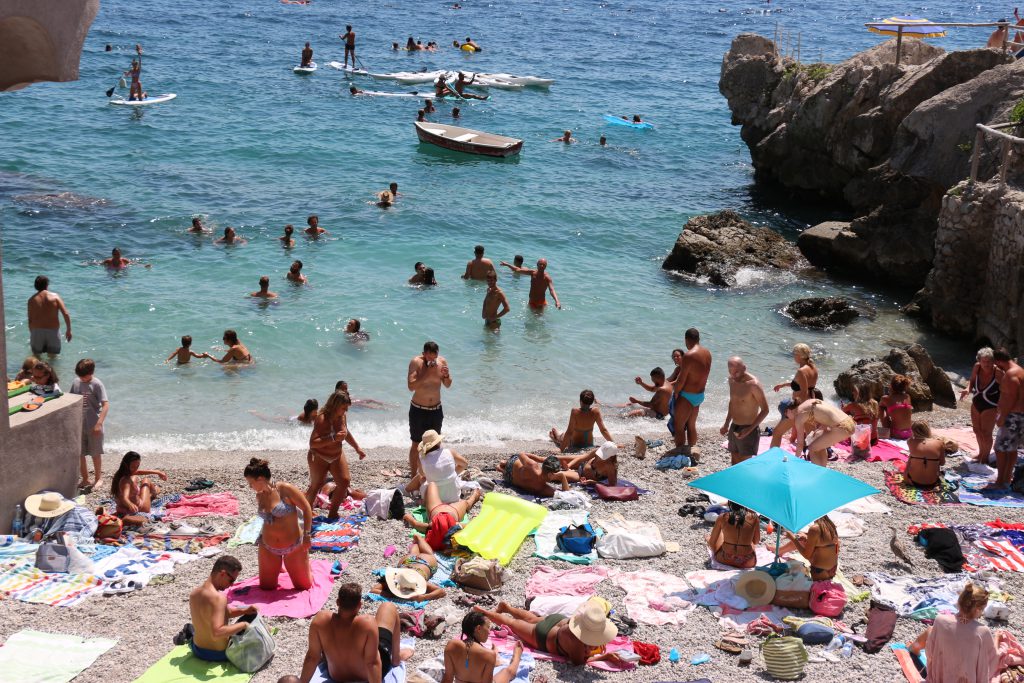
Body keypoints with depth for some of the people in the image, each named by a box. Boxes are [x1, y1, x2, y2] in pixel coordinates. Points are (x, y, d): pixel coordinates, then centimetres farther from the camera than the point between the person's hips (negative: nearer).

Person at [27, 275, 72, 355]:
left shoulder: (32, 300, 0)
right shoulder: (55, 296, -2)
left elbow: (30, 319, 0)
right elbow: (66, 314, -9)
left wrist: (31, 333, 12)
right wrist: (68, 330, -1)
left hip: (37, 331, 1)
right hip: (53, 331, 0)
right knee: (52, 357, 14)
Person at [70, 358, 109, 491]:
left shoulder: (97, 384, -14)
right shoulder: (76, 382, 2)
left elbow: (105, 405, -19)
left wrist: (99, 423, -27)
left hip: (93, 425, -5)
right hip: (78, 425, 5)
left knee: (95, 453, 8)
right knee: (79, 453, 9)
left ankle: (98, 479, 22)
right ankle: (85, 479, 23)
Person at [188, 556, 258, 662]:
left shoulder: (194, 594, -2)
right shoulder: (218, 598, -31)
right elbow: (217, 633, -40)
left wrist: (243, 611, 3)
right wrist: (243, 624, -29)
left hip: (197, 651, 6)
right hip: (219, 654, -6)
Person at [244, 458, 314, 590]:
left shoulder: (285, 489, -19)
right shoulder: (259, 496, -2)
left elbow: (306, 509, -15)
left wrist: (307, 535, -19)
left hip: (294, 547, -5)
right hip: (268, 549, 5)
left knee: (304, 586, 6)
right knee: (266, 587, 12)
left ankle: (305, 564, 37)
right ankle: (277, 568, 42)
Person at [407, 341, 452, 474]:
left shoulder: (442, 361, -3)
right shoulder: (416, 362, -15)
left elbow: (448, 385, 4)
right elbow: (411, 386, -24)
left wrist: (446, 376, -17)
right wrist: (426, 374, -30)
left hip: (436, 409, 4)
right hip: (418, 410, -4)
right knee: (416, 444, 3)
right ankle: (413, 475, 11)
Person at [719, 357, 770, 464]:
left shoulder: (753, 384, -20)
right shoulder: (732, 380, 3)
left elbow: (765, 410, -16)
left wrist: (749, 429, -22)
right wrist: (726, 424, 13)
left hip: (748, 430, -7)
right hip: (734, 428, 7)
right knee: (735, 463, 13)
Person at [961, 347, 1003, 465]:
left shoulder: (998, 372, -26)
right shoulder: (977, 367, -13)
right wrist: (968, 388, -15)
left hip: (990, 407, -5)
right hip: (976, 404, 6)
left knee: (986, 434, 4)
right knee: (977, 430, 21)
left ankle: (985, 457, 28)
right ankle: (981, 453, 45)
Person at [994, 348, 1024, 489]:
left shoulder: (1011, 374, -19)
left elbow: (1011, 398, -24)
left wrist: (1002, 418, -20)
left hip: (1013, 417, -11)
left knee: (1000, 449, -5)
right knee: (1011, 449, 16)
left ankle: (1000, 482, -2)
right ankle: (1007, 479, 23)